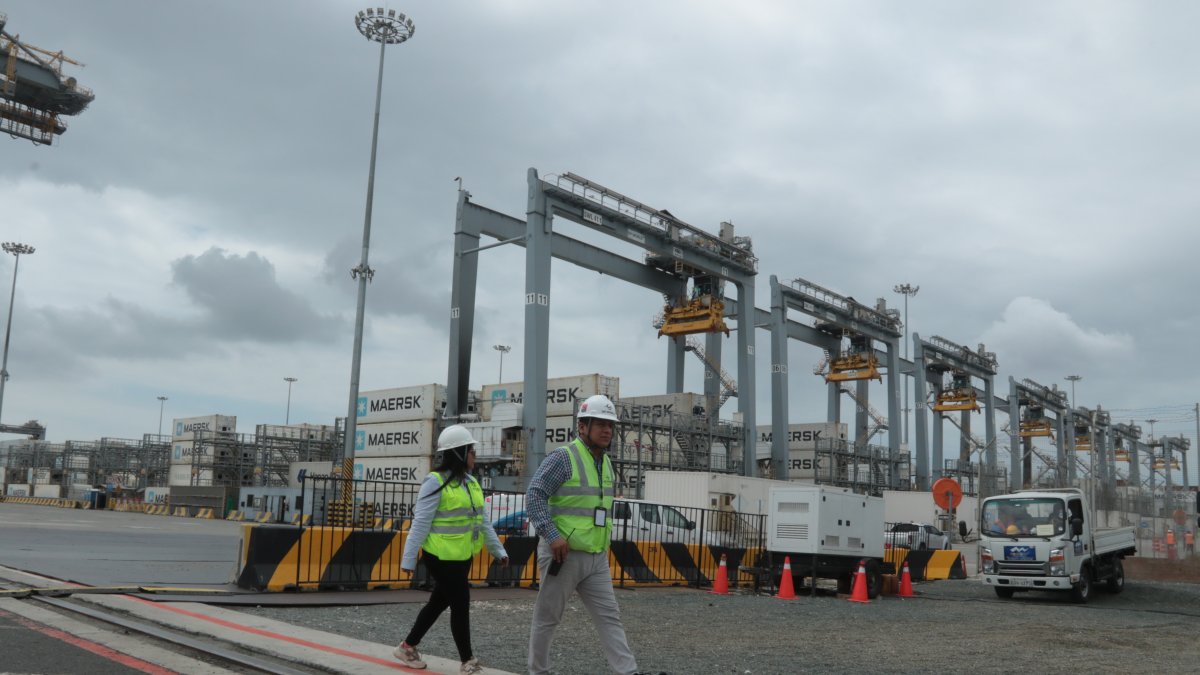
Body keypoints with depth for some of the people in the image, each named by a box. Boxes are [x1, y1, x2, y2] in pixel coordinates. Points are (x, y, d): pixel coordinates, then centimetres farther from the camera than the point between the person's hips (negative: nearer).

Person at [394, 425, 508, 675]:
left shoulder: (471, 482, 10)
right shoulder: (435, 482, -14)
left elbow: (482, 521, 13)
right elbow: (420, 523, -14)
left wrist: (498, 550, 11)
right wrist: (408, 559, -15)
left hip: (462, 557, 8)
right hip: (441, 557, -8)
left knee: (439, 602, 16)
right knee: (461, 604, -3)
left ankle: (408, 647, 32)